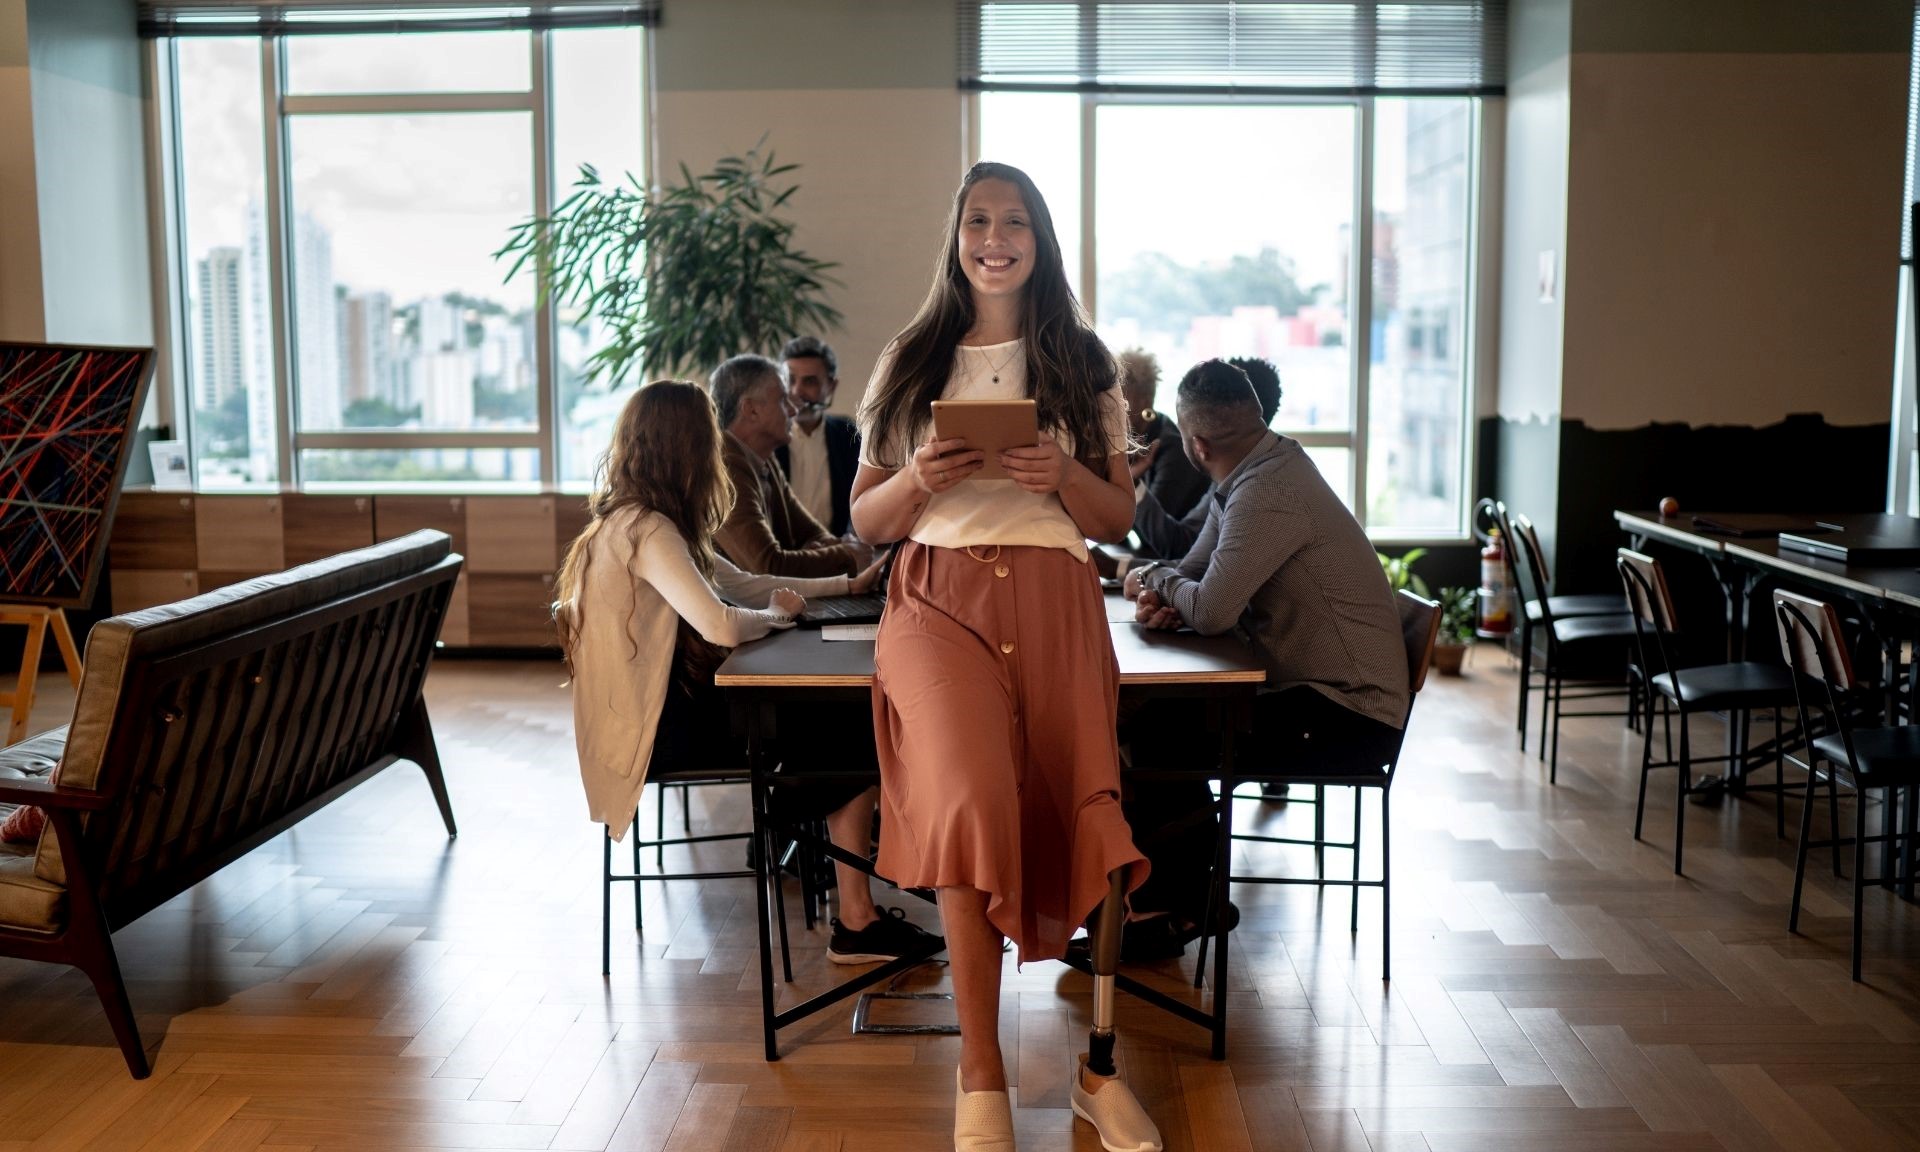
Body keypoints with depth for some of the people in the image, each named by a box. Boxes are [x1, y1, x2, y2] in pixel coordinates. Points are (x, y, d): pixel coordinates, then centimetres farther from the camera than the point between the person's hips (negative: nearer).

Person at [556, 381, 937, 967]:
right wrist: (777, 613, -8)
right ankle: (856, 922, 1)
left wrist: (846, 585, 16)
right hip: (660, 725, -9)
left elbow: (741, 584, 17)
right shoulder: (647, 531, -19)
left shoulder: (633, 522, 12)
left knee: (843, 721, 1)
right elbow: (722, 626, -30)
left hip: (665, 705, 9)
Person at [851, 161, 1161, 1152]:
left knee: (1080, 812, -21)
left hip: (1055, 603, 1)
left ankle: (1100, 1065, -2)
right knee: (970, 799, -28)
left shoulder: (1083, 364, 15)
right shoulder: (908, 364, 15)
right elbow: (865, 521, 14)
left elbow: (1118, 518, 14)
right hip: (939, 601, -1)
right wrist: (920, 480, -7)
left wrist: (1062, 478, -7)